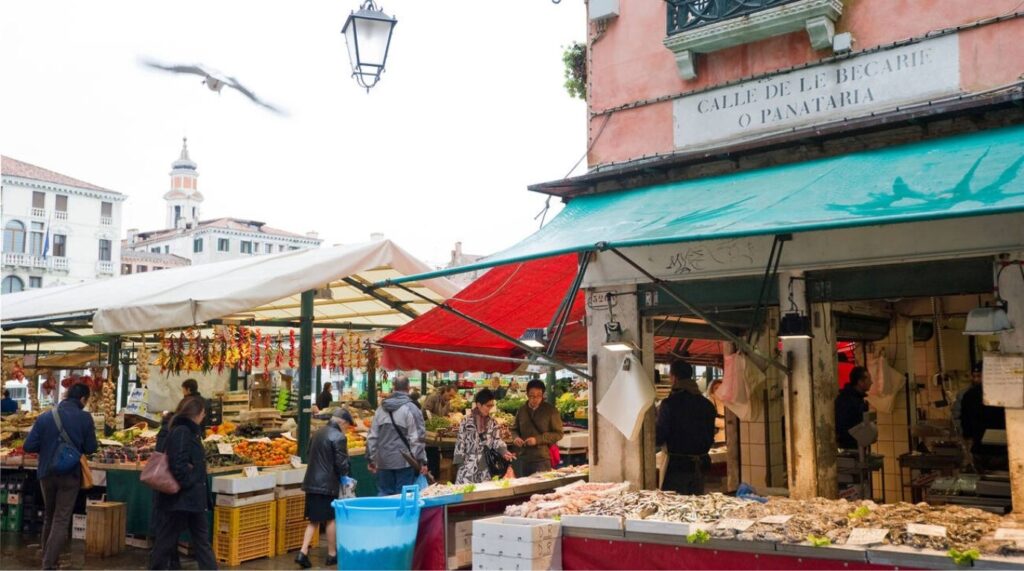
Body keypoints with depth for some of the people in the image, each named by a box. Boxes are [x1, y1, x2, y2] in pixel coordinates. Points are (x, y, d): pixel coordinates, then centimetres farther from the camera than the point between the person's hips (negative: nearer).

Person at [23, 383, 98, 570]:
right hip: (70, 474, -3)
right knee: (61, 521, 0)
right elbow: (90, 448, -5)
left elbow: (28, 446, -4)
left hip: (46, 473, 3)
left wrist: (46, 447, 14)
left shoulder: (45, 416, -2)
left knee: (49, 518, 20)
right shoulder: (84, 418, -9)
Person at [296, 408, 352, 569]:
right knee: (331, 519, 6)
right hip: (327, 484, -7)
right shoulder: (338, 437, -14)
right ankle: (332, 554, 15)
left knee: (314, 520, 13)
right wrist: (344, 474, 4)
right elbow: (342, 463, -16)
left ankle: (303, 553, 3)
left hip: (312, 482, 7)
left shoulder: (318, 433, 11)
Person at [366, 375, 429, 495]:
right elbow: (417, 438, -13)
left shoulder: (381, 409, 7)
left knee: (384, 494, 12)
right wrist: (422, 461, -8)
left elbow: (372, 436, 9)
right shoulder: (411, 409, -10)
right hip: (404, 461, -5)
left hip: (383, 461, 5)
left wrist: (371, 459, 16)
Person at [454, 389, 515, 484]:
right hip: (468, 465, -3)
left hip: (485, 466, 3)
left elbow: (497, 440, 2)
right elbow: (460, 442, -3)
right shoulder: (467, 421, -5)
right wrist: (460, 463, -6)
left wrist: (504, 451, -18)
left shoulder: (493, 422, 5)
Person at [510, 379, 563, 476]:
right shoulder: (521, 410, 8)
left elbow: (558, 434, -6)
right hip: (524, 459, 4)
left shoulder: (551, 410, -3)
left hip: (543, 459, -4)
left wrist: (537, 439, -16)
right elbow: (514, 429, 21)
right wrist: (516, 437, -2)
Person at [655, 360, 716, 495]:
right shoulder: (707, 404, 5)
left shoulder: (669, 404, -13)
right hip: (699, 466, 6)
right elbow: (710, 438, 14)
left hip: (676, 465, -6)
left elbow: (658, 438, -11)